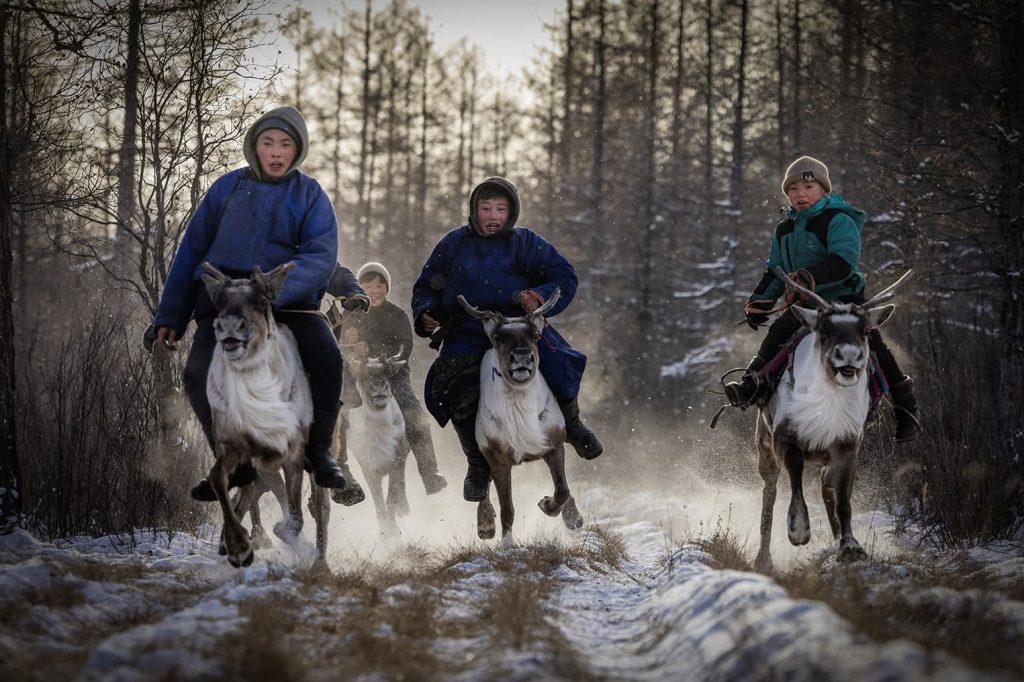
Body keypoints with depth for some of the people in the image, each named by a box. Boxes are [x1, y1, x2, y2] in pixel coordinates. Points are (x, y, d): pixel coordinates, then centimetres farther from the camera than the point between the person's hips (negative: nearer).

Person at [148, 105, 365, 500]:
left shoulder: (310, 196, 7)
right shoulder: (228, 188, 10)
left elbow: (321, 257, -8)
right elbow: (190, 253, 14)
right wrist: (169, 317, 10)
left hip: (289, 301, -1)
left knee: (327, 357, -28)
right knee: (198, 376, -24)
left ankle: (319, 450, -6)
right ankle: (236, 462, -5)